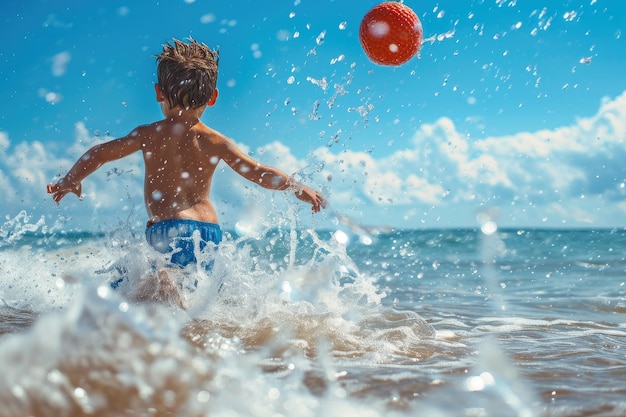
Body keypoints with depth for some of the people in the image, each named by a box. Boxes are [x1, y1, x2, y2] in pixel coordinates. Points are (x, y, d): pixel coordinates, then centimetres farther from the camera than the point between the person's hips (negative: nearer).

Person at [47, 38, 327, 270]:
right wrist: (300, 189, 11)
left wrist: (70, 180, 20)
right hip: (210, 231, 4)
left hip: (169, 229, -3)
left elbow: (102, 152, 4)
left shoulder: (149, 135, 2)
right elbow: (259, 173, 1)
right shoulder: (216, 142, 6)